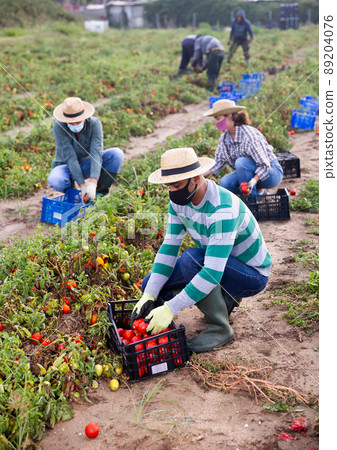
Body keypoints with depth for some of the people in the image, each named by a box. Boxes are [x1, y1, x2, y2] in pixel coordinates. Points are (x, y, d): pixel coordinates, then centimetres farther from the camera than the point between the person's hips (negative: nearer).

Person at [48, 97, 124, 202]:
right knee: (55, 181, -37)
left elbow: (96, 153, -31)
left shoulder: (94, 123, -22)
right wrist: (82, 185, -35)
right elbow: (70, 157, -29)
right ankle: (70, 189, 0)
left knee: (117, 154, -24)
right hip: (66, 166, -1)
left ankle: (100, 192, -11)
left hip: (86, 164, 2)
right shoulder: (58, 126, -25)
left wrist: (92, 184, -44)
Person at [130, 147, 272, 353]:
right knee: (151, 283, -2)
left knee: (191, 259, -35)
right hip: (216, 267, 8)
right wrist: (149, 295, -16)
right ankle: (223, 299, 10)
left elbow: (212, 274, -39)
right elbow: (169, 247, -6)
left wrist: (170, 309, -38)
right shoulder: (179, 200, -9)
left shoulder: (222, 209, -35)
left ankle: (220, 328, -15)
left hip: (252, 275, -8)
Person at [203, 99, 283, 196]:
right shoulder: (224, 138, -2)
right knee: (224, 183, -15)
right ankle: (259, 192, 5)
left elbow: (265, 165, -29)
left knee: (241, 162, -32)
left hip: (272, 172, -7)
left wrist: (252, 182, -43)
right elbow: (218, 161, 5)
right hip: (250, 173, 8)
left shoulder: (249, 135, -27)